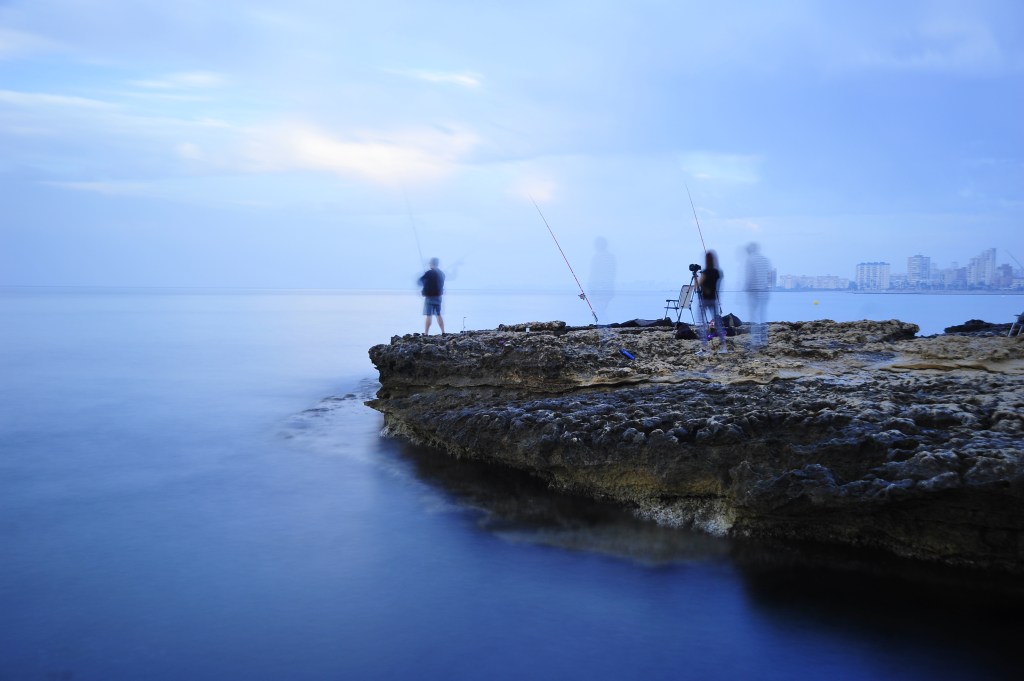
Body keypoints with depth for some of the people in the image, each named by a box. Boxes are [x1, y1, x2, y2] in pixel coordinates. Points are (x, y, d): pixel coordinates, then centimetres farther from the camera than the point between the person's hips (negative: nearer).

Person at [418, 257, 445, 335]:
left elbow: (420, 282, -5)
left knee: (428, 315, -6)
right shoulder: (442, 274, 8)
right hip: (438, 296, 7)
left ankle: (425, 334, -7)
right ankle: (443, 333, 13)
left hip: (429, 296, -7)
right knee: (438, 315, 14)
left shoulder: (429, 273, -13)